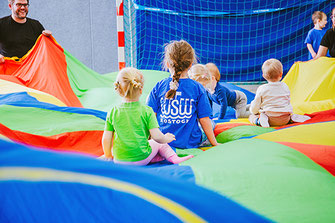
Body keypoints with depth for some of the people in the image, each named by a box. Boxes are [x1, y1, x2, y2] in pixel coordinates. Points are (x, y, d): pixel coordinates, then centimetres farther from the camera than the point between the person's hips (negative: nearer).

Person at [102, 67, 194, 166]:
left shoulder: (113, 112, -4)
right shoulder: (147, 111, -10)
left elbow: (106, 139, -2)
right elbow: (156, 136, -12)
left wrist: (108, 157, 14)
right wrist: (166, 139, 10)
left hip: (120, 161, 2)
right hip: (142, 160, -2)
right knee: (159, 143, 25)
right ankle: (175, 158, 15)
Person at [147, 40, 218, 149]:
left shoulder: (159, 86, -4)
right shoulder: (198, 88, -7)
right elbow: (204, 120, -4)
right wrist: (214, 144, 7)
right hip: (190, 142, -1)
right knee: (211, 124, 22)